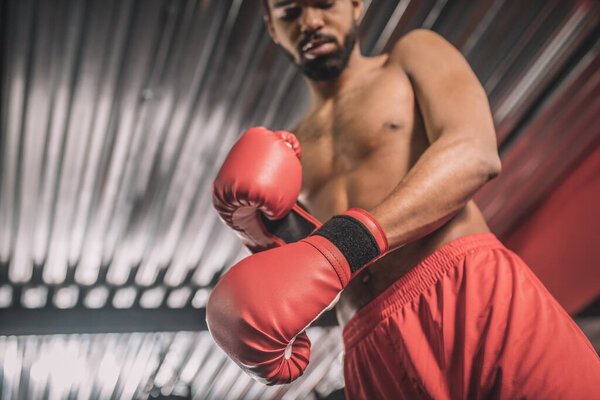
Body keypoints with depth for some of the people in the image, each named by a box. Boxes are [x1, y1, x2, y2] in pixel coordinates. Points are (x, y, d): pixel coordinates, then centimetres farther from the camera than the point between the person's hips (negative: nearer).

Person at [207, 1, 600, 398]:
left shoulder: (414, 53, 12)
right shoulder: (289, 151, 21)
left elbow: (475, 153, -9)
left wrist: (339, 246, -21)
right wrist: (264, 235, -7)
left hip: (474, 293, -3)